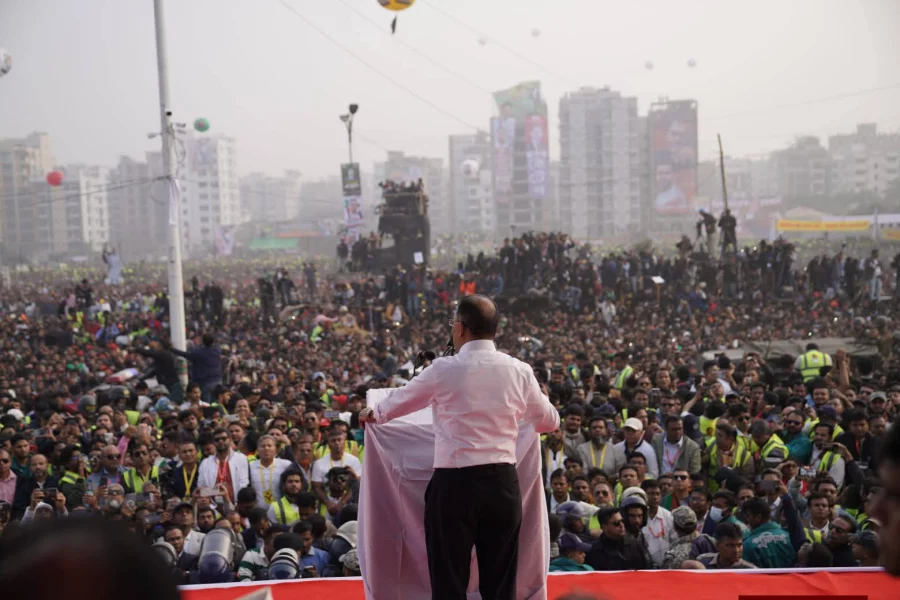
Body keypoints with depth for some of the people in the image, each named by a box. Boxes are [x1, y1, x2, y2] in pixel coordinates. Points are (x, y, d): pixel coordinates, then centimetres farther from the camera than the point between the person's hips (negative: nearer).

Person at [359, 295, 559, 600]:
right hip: (503, 482, 3)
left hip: (454, 484, -3)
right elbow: (549, 421, 16)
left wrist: (374, 414, 35)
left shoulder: (444, 369, -5)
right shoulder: (519, 371, 2)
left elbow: (402, 400, 13)